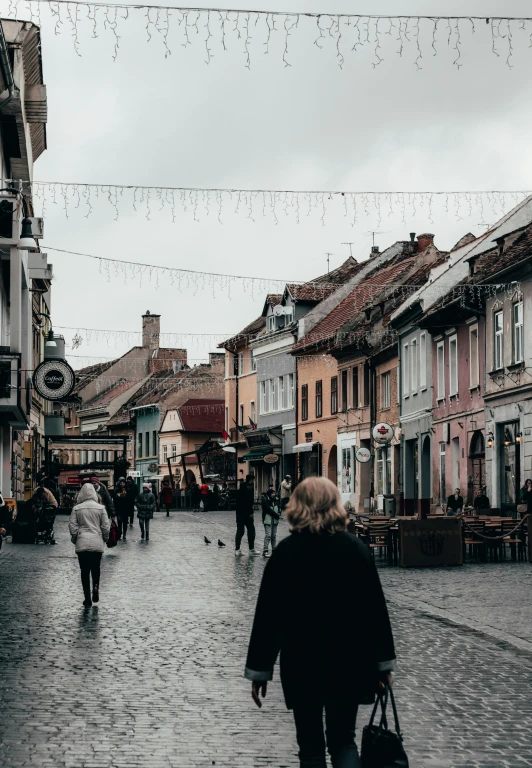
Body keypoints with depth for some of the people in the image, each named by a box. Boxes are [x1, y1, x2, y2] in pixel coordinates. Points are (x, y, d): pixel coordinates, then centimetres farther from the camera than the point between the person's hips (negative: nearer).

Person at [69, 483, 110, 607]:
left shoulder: (76, 509, -2)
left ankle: (88, 599, 5)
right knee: (96, 568, 18)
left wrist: (74, 539, 14)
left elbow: (72, 526, -2)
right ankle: (96, 586, -8)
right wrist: (105, 538, 16)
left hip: (82, 544, 0)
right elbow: (106, 526, -1)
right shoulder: (100, 508, -2)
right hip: (97, 543, 0)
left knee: (84, 571, 6)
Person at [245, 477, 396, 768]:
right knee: (343, 739, 13)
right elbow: (376, 607, 1)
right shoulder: (355, 547, -2)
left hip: (302, 661, -2)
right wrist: (383, 663, 10)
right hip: (349, 660, 2)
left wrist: (258, 670, 1)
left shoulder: (286, 551, -7)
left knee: (311, 744, 10)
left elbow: (268, 613, -6)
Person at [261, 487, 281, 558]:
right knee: (268, 535, -12)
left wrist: (279, 514, -6)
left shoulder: (275, 499, 10)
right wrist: (277, 515, -14)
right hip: (268, 520, -6)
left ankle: (274, 550, 20)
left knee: (274, 536, 11)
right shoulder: (265, 499, -10)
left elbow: (278, 507, 15)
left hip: (275, 520, 6)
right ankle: (265, 551, -11)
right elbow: (268, 509, -16)